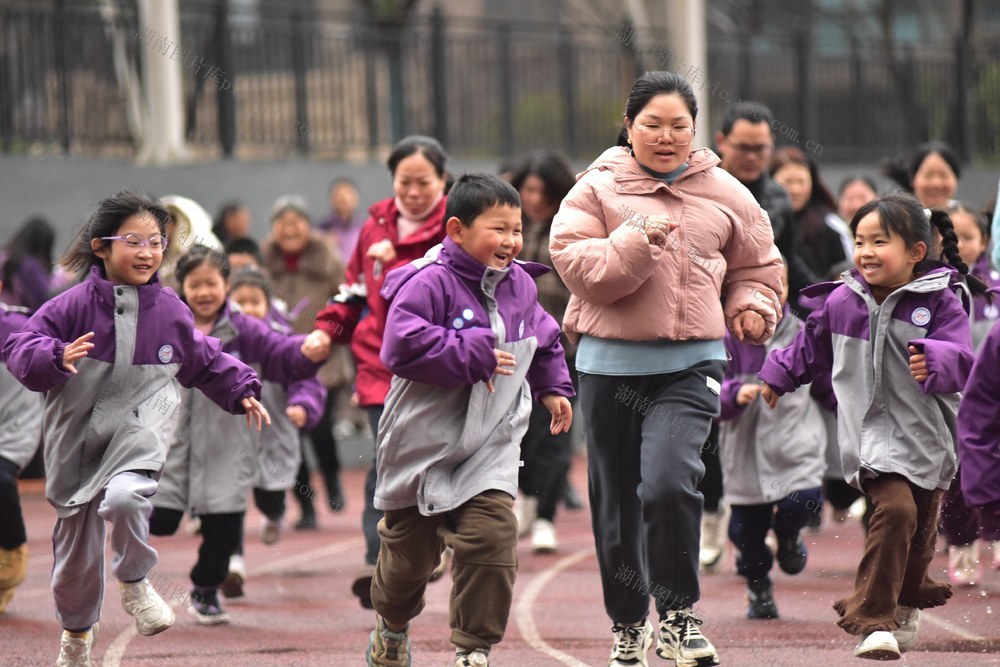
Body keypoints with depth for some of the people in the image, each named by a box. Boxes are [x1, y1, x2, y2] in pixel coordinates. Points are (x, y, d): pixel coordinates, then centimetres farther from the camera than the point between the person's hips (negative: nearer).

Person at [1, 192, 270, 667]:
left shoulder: (169, 311, 1)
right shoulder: (74, 306, -9)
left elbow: (205, 362, 18)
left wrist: (241, 392, 10)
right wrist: (56, 358, -32)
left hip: (138, 430, 0)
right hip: (78, 439, 0)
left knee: (125, 497, -34)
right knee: (76, 546, 11)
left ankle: (135, 583, -5)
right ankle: (77, 629, 39)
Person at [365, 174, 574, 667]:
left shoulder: (520, 285, 5)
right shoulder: (429, 283, -17)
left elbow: (544, 342, 24)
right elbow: (403, 348, -28)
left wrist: (553, 387, 16)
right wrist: (474, 355, -26)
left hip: (491, 442, 4)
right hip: (425, 438, -4)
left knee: (491, 534, -16)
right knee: (410, 547, 11)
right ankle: (392, 625, 42)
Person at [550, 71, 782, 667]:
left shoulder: (724, 194, 9)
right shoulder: (597, 190, 3)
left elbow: (757, 265, 22)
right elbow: (577, 265, -10)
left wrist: (751, 306, 3)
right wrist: (638, 240, -21)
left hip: (691, 363, -1)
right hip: (610, 365, 1)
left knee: (670, 483, -23)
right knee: (617, 504, 9)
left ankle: (679, 613, -8)